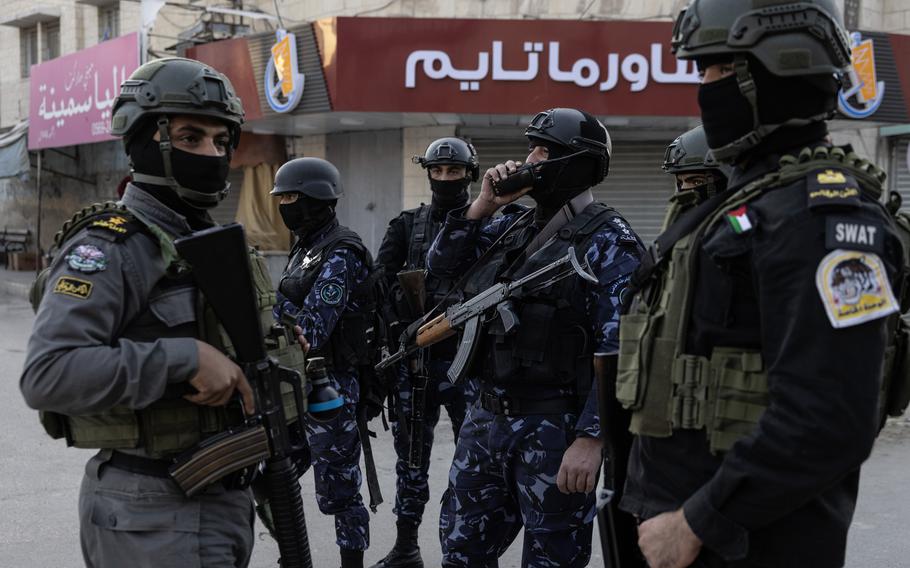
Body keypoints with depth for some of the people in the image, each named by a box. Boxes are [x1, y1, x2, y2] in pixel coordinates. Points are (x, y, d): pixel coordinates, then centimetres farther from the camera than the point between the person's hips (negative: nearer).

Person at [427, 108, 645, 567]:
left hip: (555, 428, -7)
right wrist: (484, 204, -1)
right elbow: (441, 264, 11)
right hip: (487, 417, 7)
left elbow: (617, 354, -16)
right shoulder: (514, 224, 11)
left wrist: (590, 439, -22)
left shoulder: (608, 243, -11)